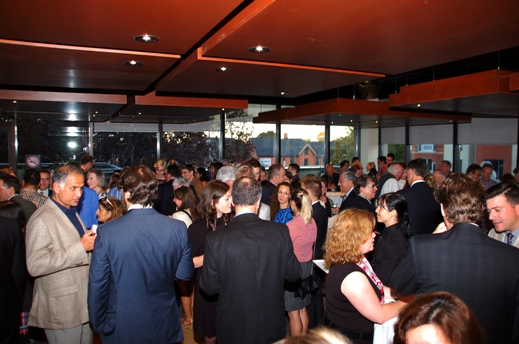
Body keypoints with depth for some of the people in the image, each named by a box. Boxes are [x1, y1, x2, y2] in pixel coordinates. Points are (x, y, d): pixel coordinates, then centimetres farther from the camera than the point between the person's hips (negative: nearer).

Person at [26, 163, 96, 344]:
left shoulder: (71, 212, 12)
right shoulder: (41, 220, -17)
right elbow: (35, 266, -27)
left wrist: (91, 244, 2)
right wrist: (81, 247, -28)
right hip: (62, 308, -8)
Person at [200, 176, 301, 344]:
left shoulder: (215, 239, -21)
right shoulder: (280, 231, -16)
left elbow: (209, 287, -11)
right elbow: (293, 274, -5)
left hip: (233, 329, -1)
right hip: (272, 325, 2)